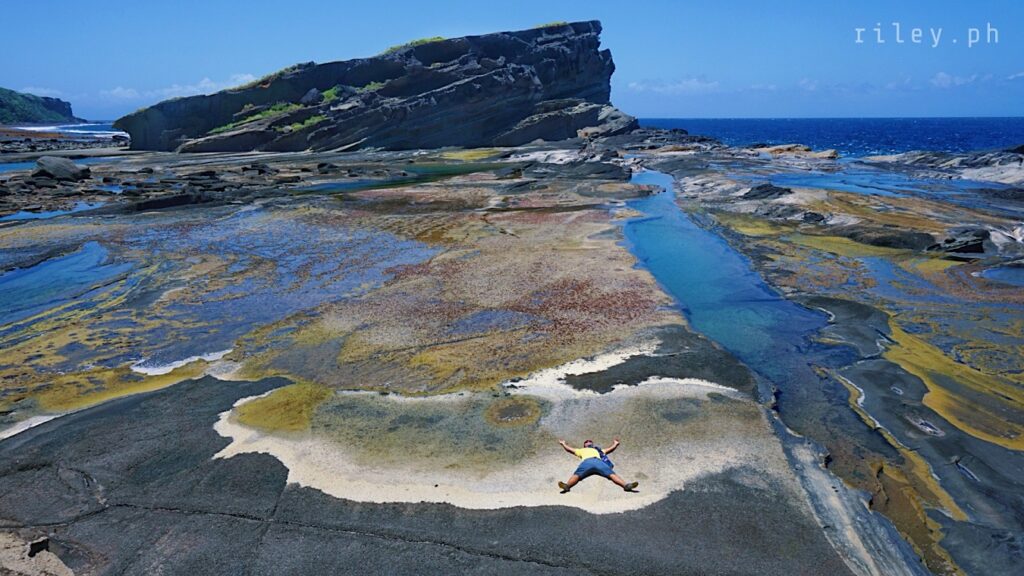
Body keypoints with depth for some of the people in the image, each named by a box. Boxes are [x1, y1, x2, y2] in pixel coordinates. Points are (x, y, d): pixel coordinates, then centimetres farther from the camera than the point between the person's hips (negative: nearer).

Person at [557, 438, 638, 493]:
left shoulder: (598, 450, 49)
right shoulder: (581, 450, 47)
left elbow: (610, 449, 52)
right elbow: (569, 449, 51)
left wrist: (615, 444, 64)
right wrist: (563, 444, 63)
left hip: (599, 461, 1)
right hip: (587, 462, -1)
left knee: (611, 473, -27)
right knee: (577, 474, -33)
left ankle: (626, 485, -48)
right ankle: (567, 486, -59)